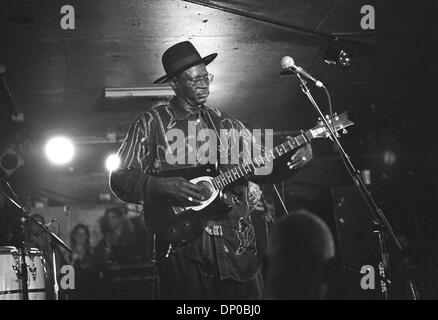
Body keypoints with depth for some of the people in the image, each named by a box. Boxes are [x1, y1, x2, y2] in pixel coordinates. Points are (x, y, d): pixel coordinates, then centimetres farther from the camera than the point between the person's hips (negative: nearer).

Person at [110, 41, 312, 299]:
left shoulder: (225, 123, 16)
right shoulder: (151, 123, 2)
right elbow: (120, 178, -2)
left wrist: (294, 158, -5)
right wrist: (161, 186, -18)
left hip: (236, 242, 4)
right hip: (182, 246, -4)